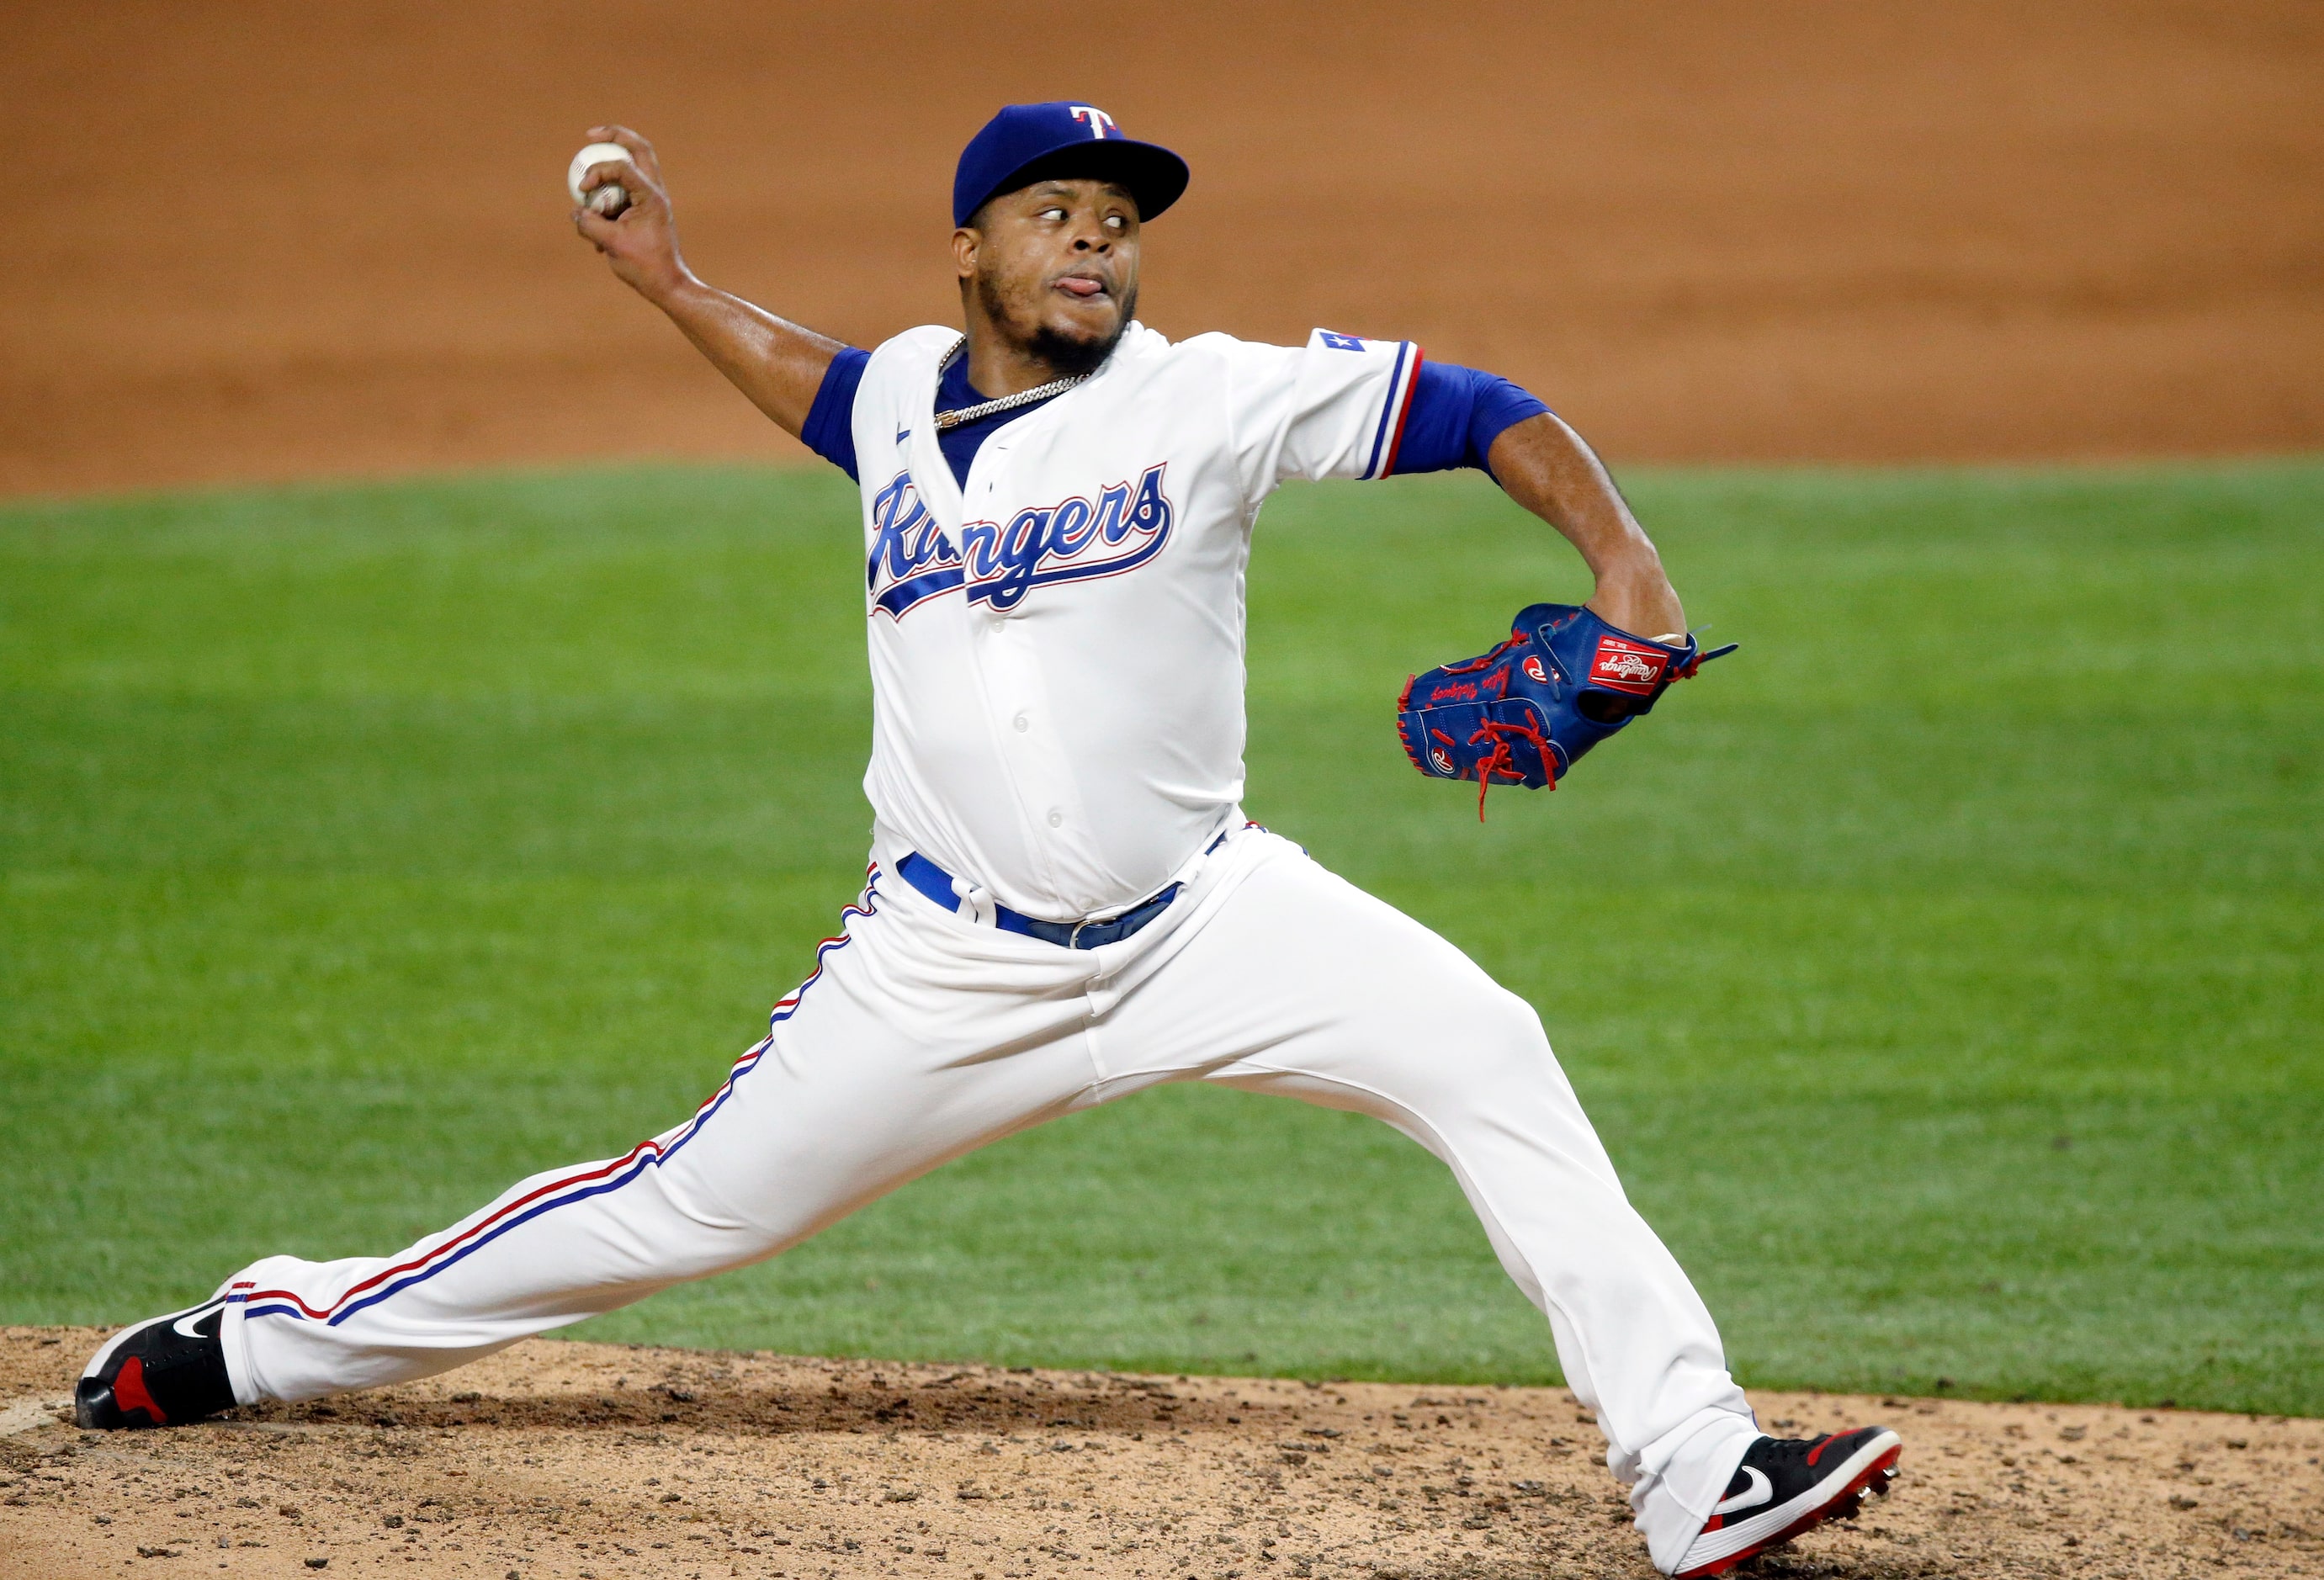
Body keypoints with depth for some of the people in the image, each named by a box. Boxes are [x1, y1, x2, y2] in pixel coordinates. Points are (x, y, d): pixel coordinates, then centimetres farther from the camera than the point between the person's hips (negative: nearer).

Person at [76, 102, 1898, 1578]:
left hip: (1200, 919, -1)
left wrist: (1618, 554, -27)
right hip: (954, 964, 1)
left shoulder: (1211, 399, -8)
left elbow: (1474, 411, -13)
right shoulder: (906, 394, 4)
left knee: (1487, 1057, -22)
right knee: (697, 1205, 5)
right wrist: (671, 283, 23)